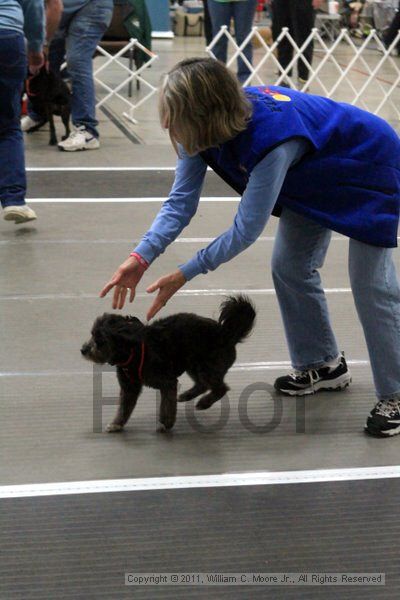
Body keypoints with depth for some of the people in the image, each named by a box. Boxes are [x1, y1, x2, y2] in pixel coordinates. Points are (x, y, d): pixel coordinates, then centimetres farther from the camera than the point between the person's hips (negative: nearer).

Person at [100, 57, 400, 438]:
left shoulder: (270, 137, -43)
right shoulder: (202, 129, -20)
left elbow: (246, 229, -35)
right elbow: (180, 201, -14)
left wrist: (185, 275, -27)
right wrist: (141, 257, -27)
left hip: (369, 169, -8)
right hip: (315, 175, 8)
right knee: (289, 268, 10)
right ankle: (323, 365, 29)